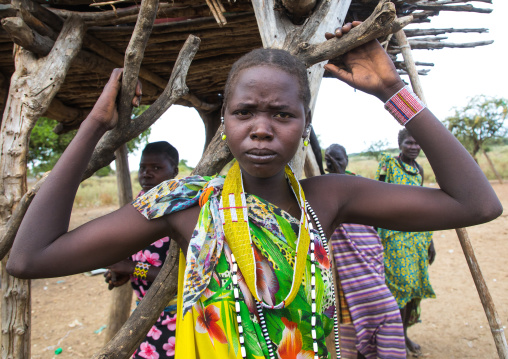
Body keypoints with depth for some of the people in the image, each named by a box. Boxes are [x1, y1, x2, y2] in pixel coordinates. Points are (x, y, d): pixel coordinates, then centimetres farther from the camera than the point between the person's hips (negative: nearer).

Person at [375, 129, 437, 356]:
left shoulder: (419, 170, 12)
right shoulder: (388, 164, -6)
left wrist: (429, 240, 17)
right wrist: (375, 236, -13)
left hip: (418, 235, 6)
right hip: (396, 235, -6)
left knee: (416, 286, 9)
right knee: (401, 284, -5)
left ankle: (403, 333, 27)